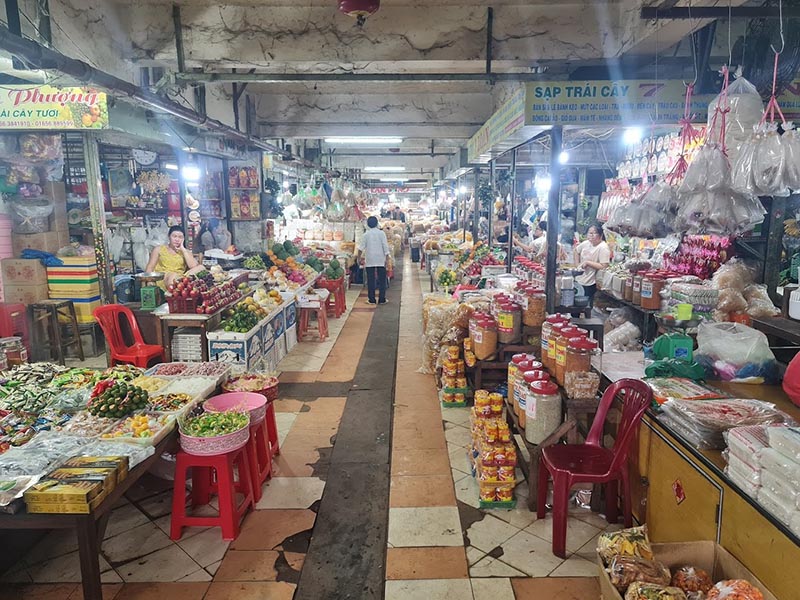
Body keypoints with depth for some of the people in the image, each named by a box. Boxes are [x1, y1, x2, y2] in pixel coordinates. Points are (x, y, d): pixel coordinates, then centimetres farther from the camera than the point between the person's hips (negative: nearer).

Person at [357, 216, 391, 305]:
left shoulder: (366, 234, -1)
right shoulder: (381, 233, -3)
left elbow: (361, 247, 2)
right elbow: (385, 247, -6)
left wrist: (359, 257, 15)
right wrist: (387, 259, -2)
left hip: (370, 261, 1)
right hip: (381, 260, 0)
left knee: (371, 280, 5)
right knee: (382, 279, 5)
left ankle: (371, 299, 7)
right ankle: (382, 299, 6)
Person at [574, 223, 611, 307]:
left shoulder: (603, 248, -18)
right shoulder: (586, 243, 4)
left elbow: (603, 266, -26)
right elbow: (576, 250, 25)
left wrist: (588, 263, -21)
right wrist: (577, 265, 14)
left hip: (590, 284, -7)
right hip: (578, 280, 7)